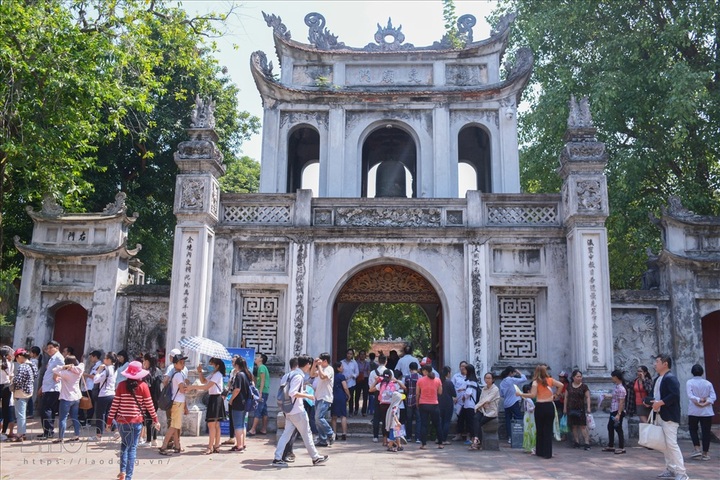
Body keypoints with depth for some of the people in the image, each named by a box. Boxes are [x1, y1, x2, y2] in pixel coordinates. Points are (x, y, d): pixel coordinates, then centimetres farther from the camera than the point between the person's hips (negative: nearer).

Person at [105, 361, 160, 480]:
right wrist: (155, 420, 10)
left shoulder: (121, 385, -3)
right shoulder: (143, 386, -6)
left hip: (121, 420, 2)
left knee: (124, 444, 22)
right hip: (136, 421, -2)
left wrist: (110, 420, 8)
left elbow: (115, 404, -2)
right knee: (132, 448, 5)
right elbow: (149, 405, -1)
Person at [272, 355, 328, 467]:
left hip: (289, 410, 9)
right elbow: (292, 393, -25)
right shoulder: (299, 376, -17)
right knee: (307, 434, 3)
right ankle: (315, 458, 13)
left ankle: (277, 458, 4)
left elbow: (290, 390, 18)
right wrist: (307, 396, -17)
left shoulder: (293, 374, 12)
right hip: (297, 411, -9)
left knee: (286, 434, 8)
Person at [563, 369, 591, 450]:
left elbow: (588, 397, -2)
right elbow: (566, 397, 12)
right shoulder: (569, 386, 8)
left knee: (583, 426, -8)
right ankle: (577, 442, 13)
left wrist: (588, 407, -13)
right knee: (574, 426, 6)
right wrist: (565, 408, 9)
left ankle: (586, 443, -9)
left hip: (581, 409, -3)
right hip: (571, 409, 3)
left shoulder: (584, 386, 0)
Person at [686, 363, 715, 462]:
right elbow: (713, 397, -7)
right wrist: (705, 403, -12)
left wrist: (699, 400, -7)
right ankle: (705, 453, 9)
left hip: (694, 411, -2)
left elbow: (690, 396, -16)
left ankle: (697, 449, -1)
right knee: (706, 431, 6)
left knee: (693, 430, 13)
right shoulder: (708, 383, 3)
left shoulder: (689, 382, -4)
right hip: (707, 411, 2)